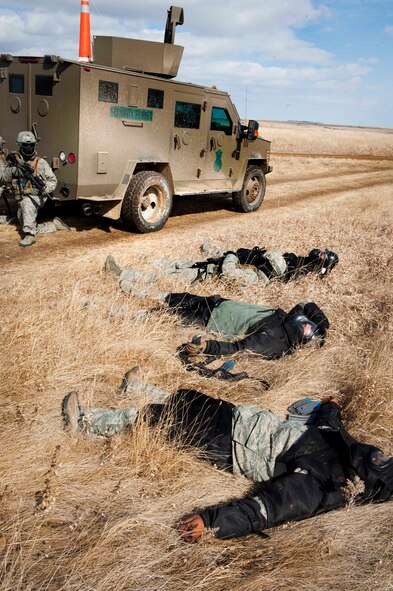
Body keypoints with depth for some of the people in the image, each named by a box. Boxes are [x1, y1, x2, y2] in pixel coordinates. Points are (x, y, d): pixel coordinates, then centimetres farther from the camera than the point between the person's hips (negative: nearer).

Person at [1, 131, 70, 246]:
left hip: (36, 197, -4)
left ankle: (29, 235, -34)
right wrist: (12, 167, -15)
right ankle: (55, 224, 22)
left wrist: (45, 189, -16)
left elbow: (53, 180, 3)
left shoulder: (40, 162, -1)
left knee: (27, 203, -38)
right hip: (22, 198, 4)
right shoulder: (14, 161, 4)